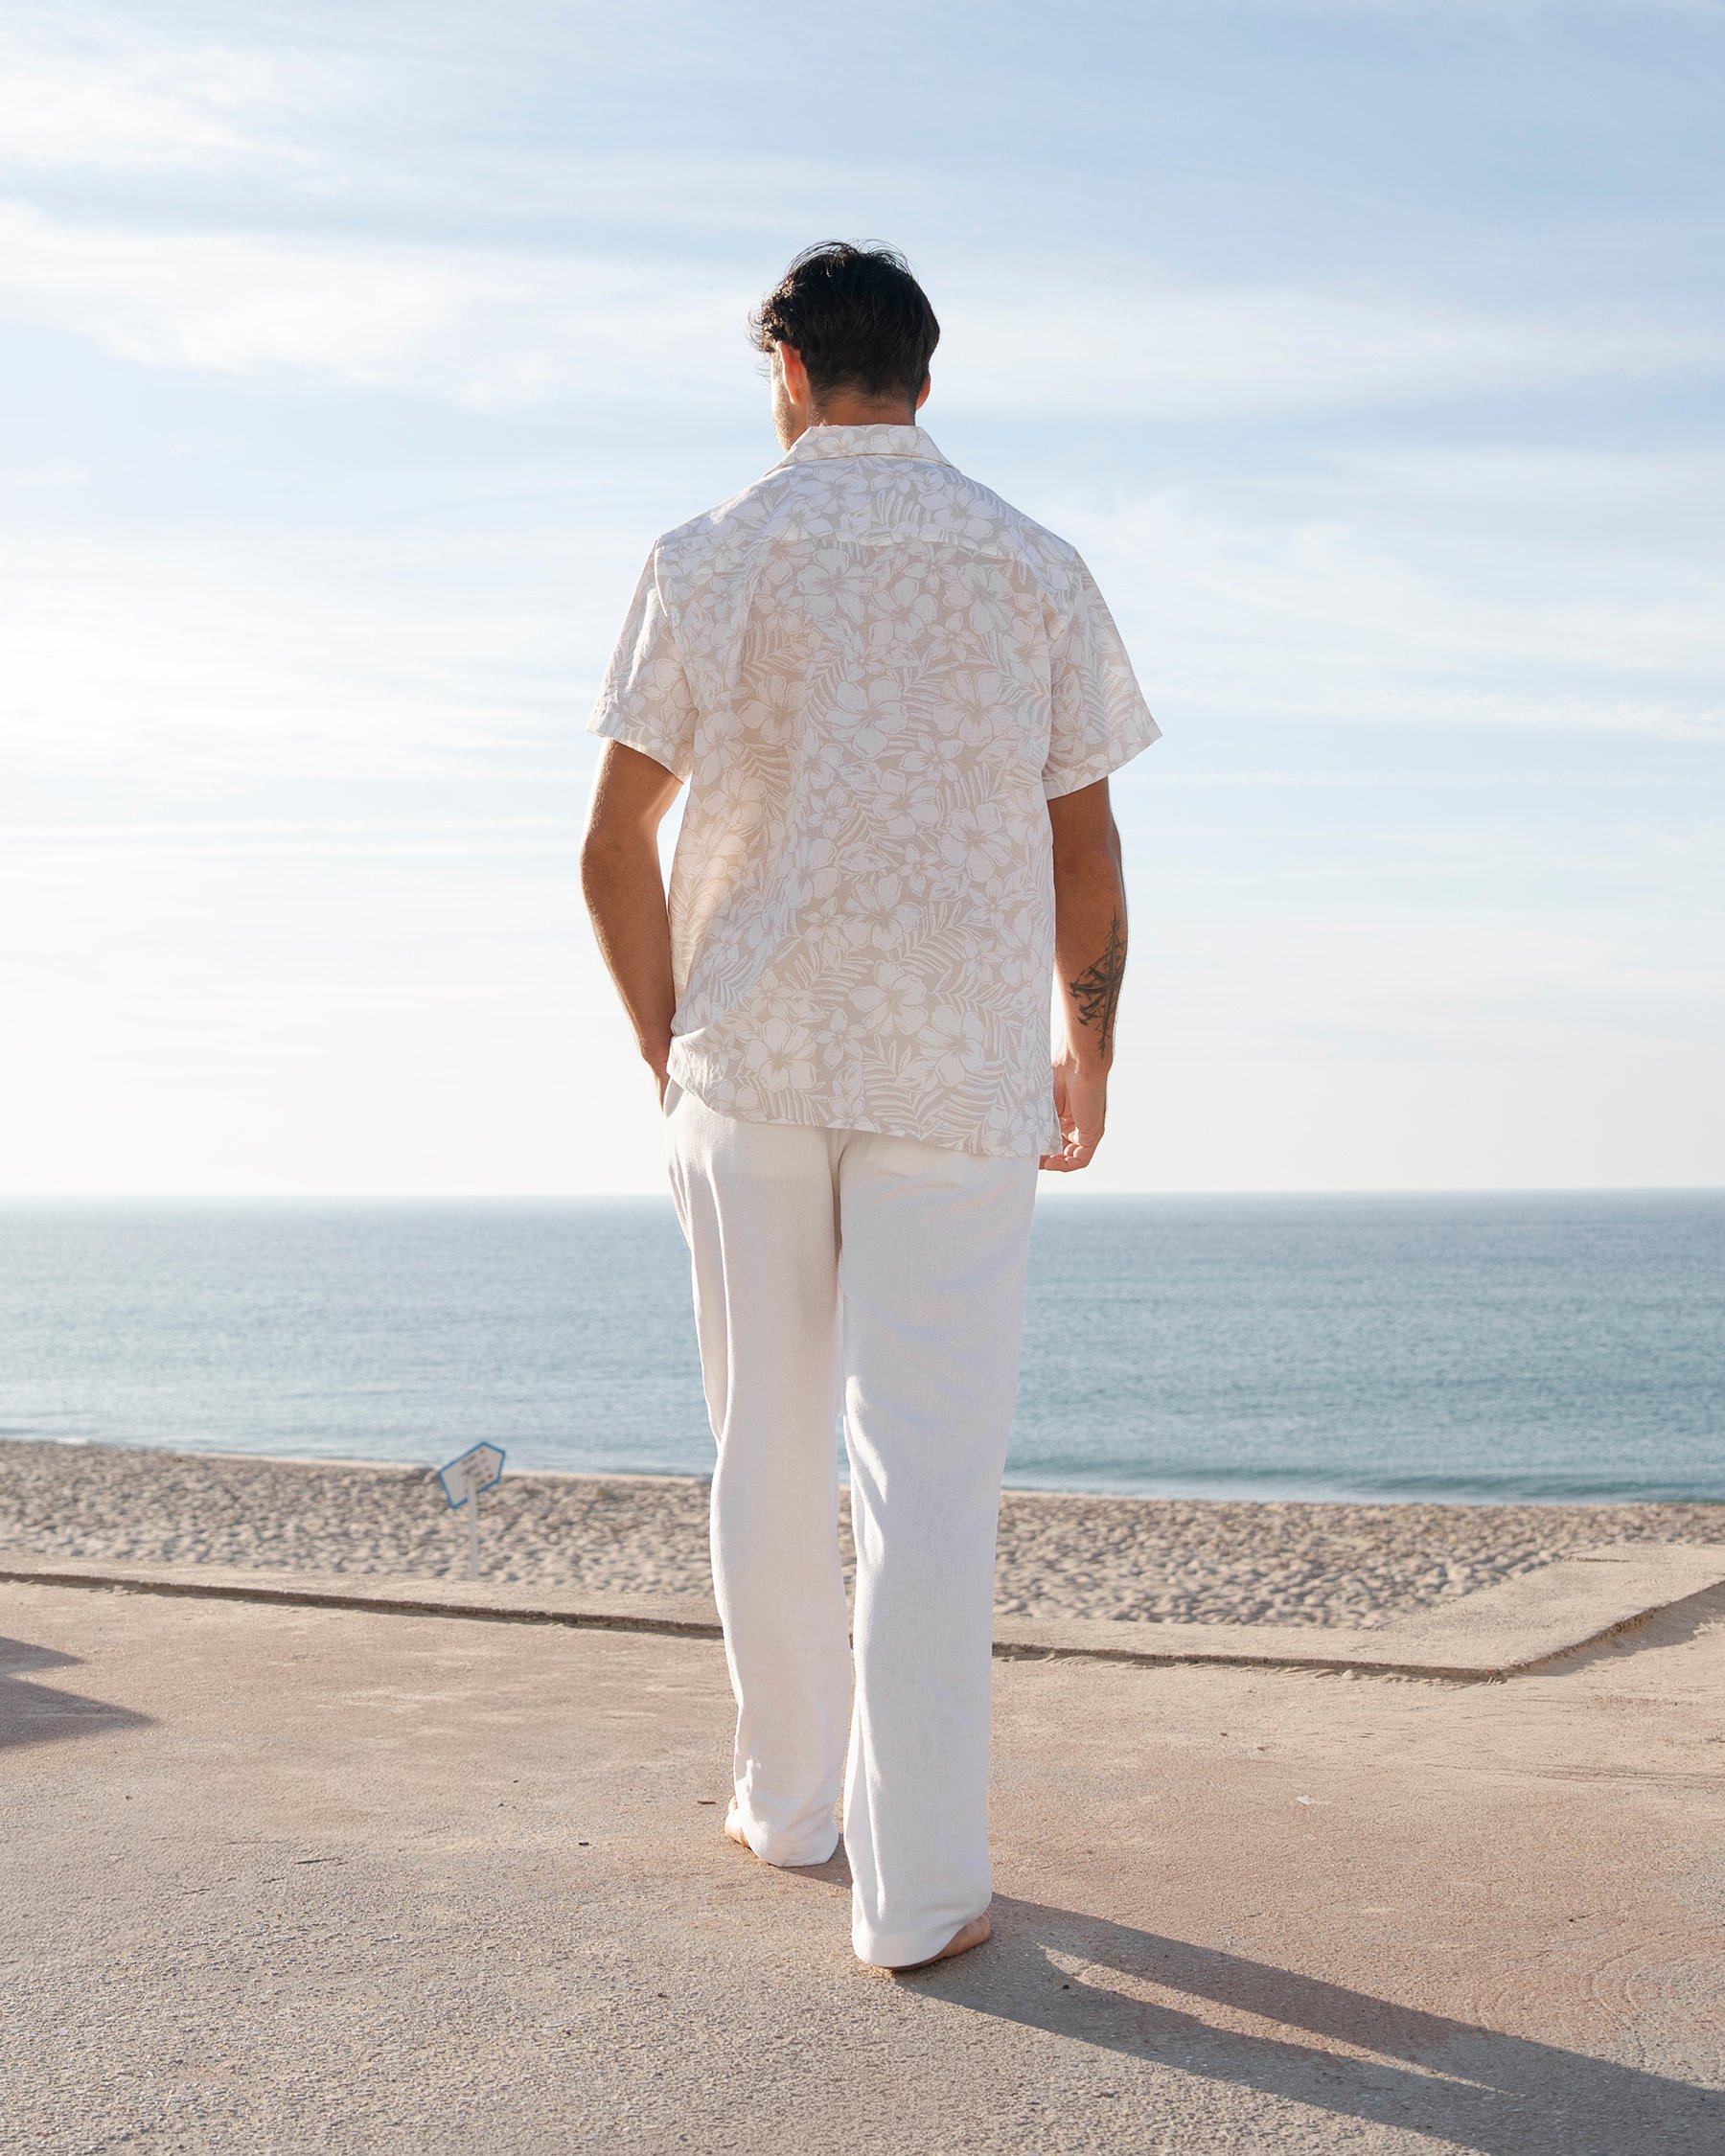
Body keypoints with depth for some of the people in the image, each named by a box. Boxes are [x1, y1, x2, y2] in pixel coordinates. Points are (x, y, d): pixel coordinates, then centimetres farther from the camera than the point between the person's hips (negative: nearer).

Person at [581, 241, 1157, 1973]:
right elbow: (1086, 855, 3)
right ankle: (916, 1884, 0)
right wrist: (1088, 1049, 16)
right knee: (931, 1473, -1)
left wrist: (667, 1045, 13)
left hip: (746, 1061, 1)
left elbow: (615, 851, 0)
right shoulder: (1031, 568, 4)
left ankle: (791, 1796, 27)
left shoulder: (704, 562, 2)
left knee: (768, 1455, 13)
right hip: (955, 1069, -1)